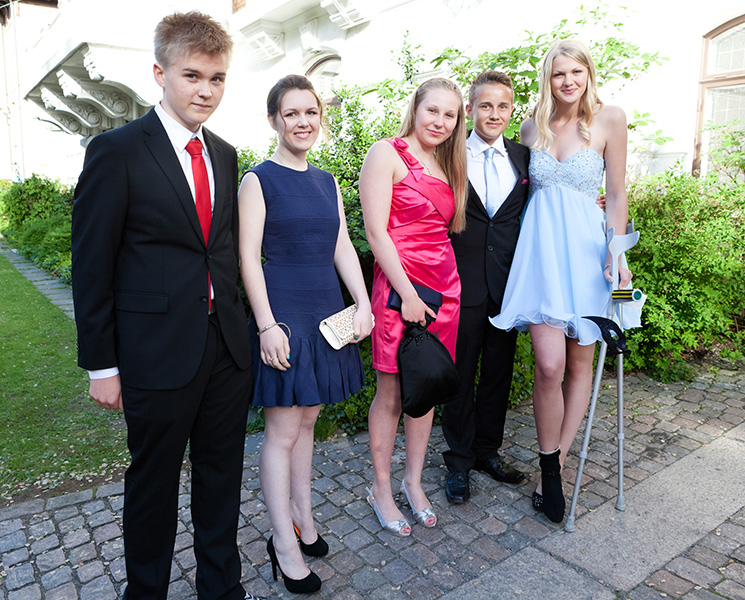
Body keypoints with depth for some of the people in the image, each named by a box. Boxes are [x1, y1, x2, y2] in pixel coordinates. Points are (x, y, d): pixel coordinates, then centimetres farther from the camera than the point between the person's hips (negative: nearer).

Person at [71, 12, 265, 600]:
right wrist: (101, 363, -8)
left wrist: (238, 325, 11)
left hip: (227, 346, 5)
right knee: (153, 480, 12)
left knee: (222, 473, 17)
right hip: (158, 351, -5)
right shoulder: (116, 151, -8)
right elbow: (91, 265, -7)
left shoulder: (224, 154, 10)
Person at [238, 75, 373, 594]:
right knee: (283, 431, 1)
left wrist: (363, 303, 2)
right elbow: (248, 257, -10)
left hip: (327, 314, 6)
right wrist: (267, 325, -16)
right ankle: (285, 544, 15)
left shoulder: (327, 181, 13)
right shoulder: (259, 180, -6)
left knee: (307, 420, 16)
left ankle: (302, 516, 31)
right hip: (285, 314, -6)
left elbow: (342, 247, 12)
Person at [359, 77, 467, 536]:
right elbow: (376, 230, -12)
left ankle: (414, 482, 29)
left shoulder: (446, 164, 18)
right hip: (399, 283, -7)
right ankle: (382, 489, 21)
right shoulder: (387, 154, -4)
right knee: (392, 394, 4)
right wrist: (407, 292, -16)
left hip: (444, 283, 7)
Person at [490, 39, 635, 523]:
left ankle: (555, 468, 18)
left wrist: (616, 252, -5)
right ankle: (550, 470, 8)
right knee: (550, 364, -12)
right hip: (541, 245, 0)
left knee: (580, 363, 4)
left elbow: (617, 193, 3)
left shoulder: (609, 120, 3)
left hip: (585, 246, 0)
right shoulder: (533, 127, 9)